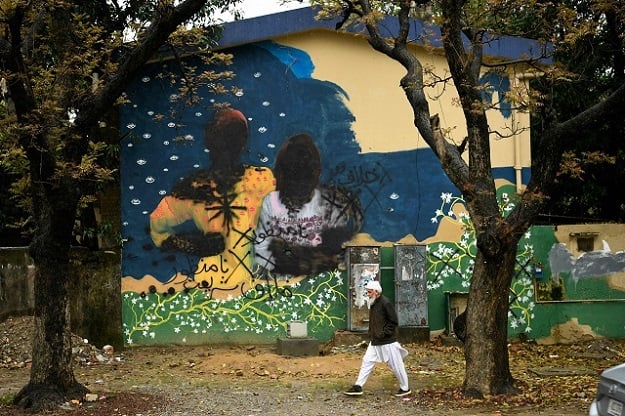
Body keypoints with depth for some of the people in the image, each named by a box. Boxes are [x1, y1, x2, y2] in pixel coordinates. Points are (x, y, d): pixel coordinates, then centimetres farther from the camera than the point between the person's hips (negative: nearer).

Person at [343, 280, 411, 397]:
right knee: (367, 361, 5)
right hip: (375, 341, 8)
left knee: (396, 365, 3)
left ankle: (405, 388, 17)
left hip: (387, 342, -8)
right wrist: (372, 335, 12)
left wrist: (383, 334, -20)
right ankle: (358, 387, 8)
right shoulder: (373, 303, 10)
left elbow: (393, 322, -18)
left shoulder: (385, 303, -17)